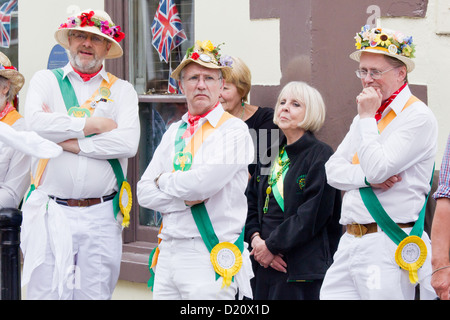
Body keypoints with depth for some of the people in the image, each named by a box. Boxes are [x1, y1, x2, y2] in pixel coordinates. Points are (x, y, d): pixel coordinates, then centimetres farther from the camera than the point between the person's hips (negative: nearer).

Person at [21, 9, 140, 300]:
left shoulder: (122, 90, 10)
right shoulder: (46, 80, 11)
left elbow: (128, 143, -8)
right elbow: (35, 122, -10)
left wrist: (67, 141, -9)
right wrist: (93, 125, -6)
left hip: (101, 217, 1)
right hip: (50, 213, -1)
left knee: (95, 293, 2)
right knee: (47, 292, -5)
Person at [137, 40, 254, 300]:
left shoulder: (233, 130, -3)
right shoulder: (174, 133, 17)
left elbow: (205, 181, -17)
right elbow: (145, 193, 10)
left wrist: (164, 181, 1)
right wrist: (186, 198, -7)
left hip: (210, 258, -6)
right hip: (168, 253, 6)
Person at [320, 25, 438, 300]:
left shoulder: (418, 117, -8)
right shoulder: (365, 117, 19)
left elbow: (378, 168, -18)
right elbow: (332, 170, 12)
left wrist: (367, 117, -9)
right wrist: (368, 178, -8)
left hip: (389, 246, -8)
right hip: (351, 241, 8)